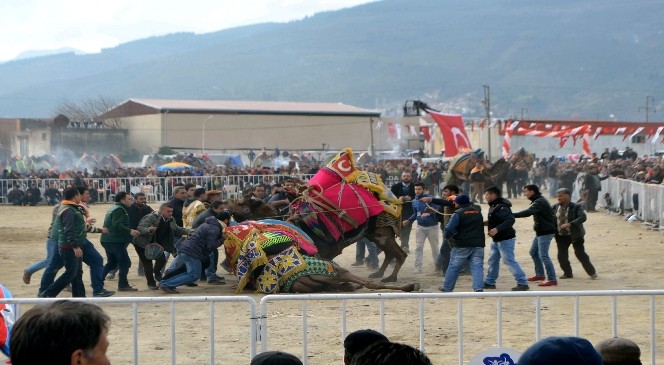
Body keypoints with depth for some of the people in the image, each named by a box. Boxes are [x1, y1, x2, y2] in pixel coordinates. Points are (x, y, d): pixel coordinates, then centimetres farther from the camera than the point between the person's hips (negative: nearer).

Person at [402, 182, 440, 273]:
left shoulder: (429, 198, -15)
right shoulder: (414, 201, 5)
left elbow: (437, 209, -25)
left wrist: (429, 214, -38)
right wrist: (408, 221, 7)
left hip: (432, 226, -5)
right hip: (421, 227, 5)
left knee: (435, 247, 8)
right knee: (418, 247, -3)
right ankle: (418, 267, -1)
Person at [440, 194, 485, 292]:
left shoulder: (458, 213, -8)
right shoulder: (477, 210, 8)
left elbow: (449, 229, -17)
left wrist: (449, 236, 4)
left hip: (462, 245, -3)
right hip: (478, 244, 3)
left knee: (454, 266, 9)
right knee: (477, 267, 0)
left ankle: (447, 288, 19)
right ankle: (479, 288, -15)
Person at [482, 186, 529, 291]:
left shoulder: (501, 207, -22)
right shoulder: (493, 206, 10)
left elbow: (510, 220, -33)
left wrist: (496, 229, -39)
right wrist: (486, 222, 5)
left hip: (505, 239, -11)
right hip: (496, 239, 11)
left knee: (509, 261, -10)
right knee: (492, 261, 16)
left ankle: (523, 283, -6)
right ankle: (489, 282, 27)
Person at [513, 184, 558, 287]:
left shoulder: (540, 202, -20)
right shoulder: (538, 201, 14)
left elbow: (528, 212, -33)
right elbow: (530, 212, 14)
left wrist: (512, 215, -36)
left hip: (545, 232, -11)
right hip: (541, 231, 11)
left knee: (543, 255, -12)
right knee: (533, 252, 18)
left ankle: (552, 279, -11)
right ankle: (540, 274, 29)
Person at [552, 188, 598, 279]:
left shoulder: (576, 207, -13)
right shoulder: (555, 207, 3)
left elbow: (582, 217, -24)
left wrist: (570, 224, -34)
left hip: (574, 235, -5)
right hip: (561, 236, 5)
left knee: (580, 254, 0)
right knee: (562, 256, 4)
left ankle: (592, 272, 15)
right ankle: (568, 273, 22)